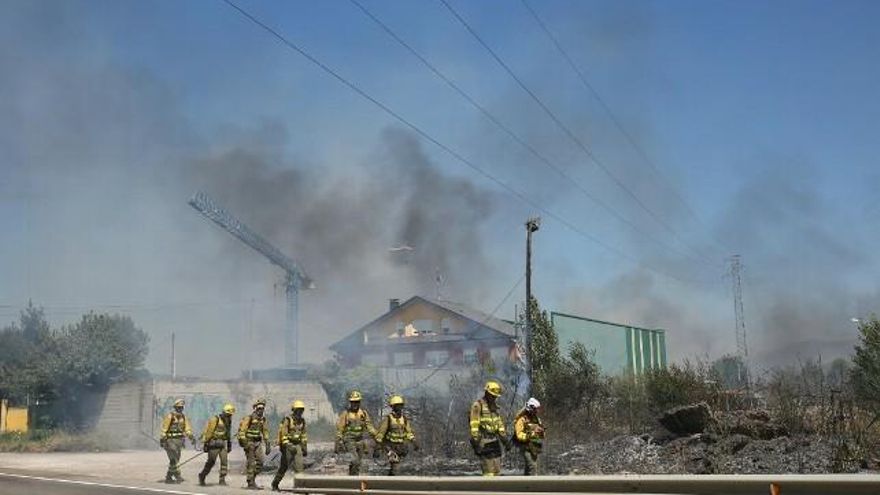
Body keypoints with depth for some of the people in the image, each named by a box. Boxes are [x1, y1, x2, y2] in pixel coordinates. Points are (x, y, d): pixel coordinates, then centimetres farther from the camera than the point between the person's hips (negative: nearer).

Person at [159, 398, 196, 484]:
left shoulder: (183, 417, 8)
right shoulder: (170, 416, -11)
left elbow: (187, 429, 6)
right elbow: (164, 428, -13)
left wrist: (192, 438, -6)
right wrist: (162, 440, -18)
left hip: (179, 440, 7)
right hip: (170, 440, -7)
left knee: (175, 460, 8)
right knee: (174, 459, -13)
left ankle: (168, 477, 15)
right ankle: (177, 476, -11)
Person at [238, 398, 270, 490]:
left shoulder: (262, 419, 9)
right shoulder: (249, 418, -13)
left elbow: (265, 432, 15)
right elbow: (242, 430, -15)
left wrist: (267, 445, 11)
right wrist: (244, 443, -20)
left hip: (258, 443, 7)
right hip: (249, 443, -7)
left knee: (260, 462, 0)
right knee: (251, 464, -6)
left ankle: (252, 479, 15)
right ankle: (250, 484, 0)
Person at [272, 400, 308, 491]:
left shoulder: (302, 420, 8)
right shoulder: (287, 419, -12)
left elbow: (303, 435, 18)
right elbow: (283, 434, -16)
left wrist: (305, 448, 14)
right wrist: (288, 446, -24)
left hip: (297, 446, 5)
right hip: (287, 445, -5)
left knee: (299, 466, -9)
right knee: (284, 467, 3)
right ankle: (275, 485, 17)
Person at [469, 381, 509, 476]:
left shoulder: (494, 406, 17)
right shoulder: (477, 405, -9)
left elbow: (499, 424, 22)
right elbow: (474, 425, -15)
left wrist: (505, 439, 15)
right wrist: (476, 442, -20)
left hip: (494, 441, 9)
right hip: (484, 442, -8)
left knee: (496, 471, 9)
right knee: (489, 471, -13)